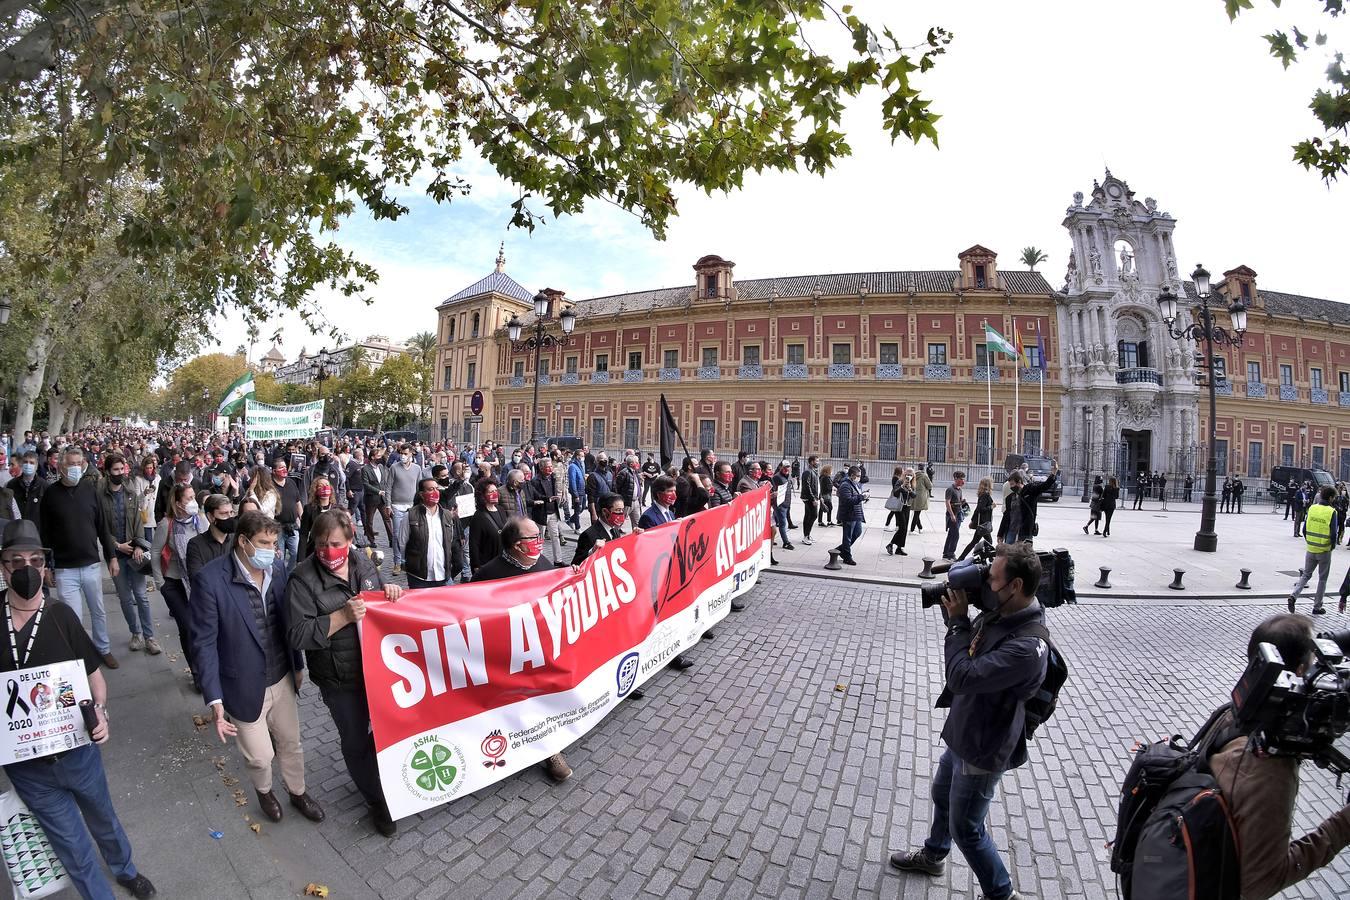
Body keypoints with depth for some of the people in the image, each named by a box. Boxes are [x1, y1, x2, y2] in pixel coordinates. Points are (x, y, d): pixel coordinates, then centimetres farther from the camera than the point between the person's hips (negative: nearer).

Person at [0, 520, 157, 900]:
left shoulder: (60, 616, -12)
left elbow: (93, 672, -3)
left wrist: (100, 711, -20)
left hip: (77, 750, 0)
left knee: (103, 819, 24)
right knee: (73, 846, 13)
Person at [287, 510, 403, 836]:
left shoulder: (363, 562, -4)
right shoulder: (303, 579, -18)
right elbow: (297, 636, -21)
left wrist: (389, 590, -10)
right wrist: (344, 617, -30)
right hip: (340, 678, -5)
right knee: (355, 740, 14)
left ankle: (372, 773, 53)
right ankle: (376, 800, 37)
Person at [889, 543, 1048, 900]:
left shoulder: (1027, 646, -35)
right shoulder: (1000, 614, -7)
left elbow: (964, 677, -34)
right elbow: (971, 650, 9)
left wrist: (958, 622, -25)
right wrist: (959, 616, -9)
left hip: (983, 749, -9)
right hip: (963, 733, 9)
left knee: (965, 829, 11)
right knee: (942, 794, 29)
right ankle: (933, 855, 54)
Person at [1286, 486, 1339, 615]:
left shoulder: (1312, 508, -2)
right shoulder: (1332, 512, -13)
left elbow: (1304, 529, 1)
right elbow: (1333, 533, -12)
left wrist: (1308, 542, 14)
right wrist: (1333, 546, 5)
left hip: (1310, 549, 3)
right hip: (1324, 551, -3)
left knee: (1306, 575, 15)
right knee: (1322, 579, 11)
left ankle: (1293, 595, -7)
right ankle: (1317, 607, 17)